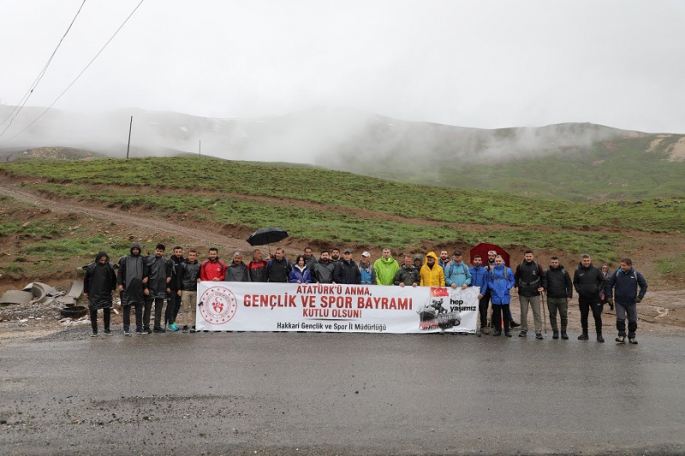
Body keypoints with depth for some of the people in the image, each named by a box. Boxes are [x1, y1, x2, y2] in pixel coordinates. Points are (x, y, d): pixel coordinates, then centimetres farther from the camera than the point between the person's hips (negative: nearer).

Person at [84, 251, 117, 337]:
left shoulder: (109, 267, -1)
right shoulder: (91, 267, -5)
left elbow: (114, 278, 12)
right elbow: (86, 279, 5)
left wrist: (113, 289, 9)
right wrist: (85, 291, 5)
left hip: (106, 293, 1)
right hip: (94, 294, -1)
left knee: (107, 311, 5)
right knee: (93, 312, 0)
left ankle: (107, 329, 17)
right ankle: (94, 331, 7)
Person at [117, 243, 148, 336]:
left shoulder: (142, 260, 9)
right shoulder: (125, 259, 3)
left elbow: (145, 274, 10)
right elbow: (119, 272, 3)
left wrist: (145, 287, 4)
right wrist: (120, 284, -5)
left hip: (138, 288, 2)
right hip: (127, 287, -2)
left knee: (139, 309, 6)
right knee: (126, 308, 0)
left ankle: (139, 329, 13)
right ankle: (126, 329, 7)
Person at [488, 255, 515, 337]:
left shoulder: (508, 270, 0)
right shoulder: (491, 271, 3)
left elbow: (512, 281, 3)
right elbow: (489, 281, 6)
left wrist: (508, 288, -10)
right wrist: (492, 287, -10)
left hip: (505, 296, -1)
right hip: (495, 296, 1)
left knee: (506, 313, 6)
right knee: (496, 314, 9)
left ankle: (507, 330, 14)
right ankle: (497, 329, 18)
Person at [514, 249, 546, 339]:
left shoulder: (537, 266, 0)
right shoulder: (520, 266, 1)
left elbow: (543, 277, 11)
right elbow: (516, 277, 12)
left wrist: (542, 287, -1)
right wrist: (516, 286, -1)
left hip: (535, 294, -1)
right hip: (523, 294, 1)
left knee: (537, 313, -1)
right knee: (523, 313, 8)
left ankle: (538, 332, 2)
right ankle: (524, 330, 21)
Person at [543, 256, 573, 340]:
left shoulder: (564, 272, 4)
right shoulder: (547, 272, 5)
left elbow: (569, 284, 6)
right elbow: (544, 282, 2)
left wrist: (569, 295, -1)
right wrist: (543, 287, -20)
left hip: (562, 298, -1)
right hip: (551, 298, 1)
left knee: (564, 316, 3)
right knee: (552, 315, 7)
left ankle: (563, 332, 14)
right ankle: (555, 331, 16)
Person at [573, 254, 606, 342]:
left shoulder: (596, 270, -1)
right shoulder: (578, 271, 2)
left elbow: (602, 280, 8)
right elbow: (575, 282, 14)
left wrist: (598, 289, -5)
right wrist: (578, 290, -2)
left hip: (595, 297, -2)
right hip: (583, 298, 2)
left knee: (597, 316, -3)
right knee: (584, 316, 9)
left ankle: (599, 335, 5)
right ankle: (585, 334, 19)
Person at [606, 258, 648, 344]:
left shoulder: (636, 274, -4)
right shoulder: (617, 273, -5)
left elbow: (644, 285, 5)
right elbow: (609, 285, 2)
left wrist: (640, 297, -4)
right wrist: (609, 296, -5)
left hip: (631, 302, 1)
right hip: (619, 302, -1)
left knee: (633, 320, 9)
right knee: (620, 319, -8)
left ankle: (631, 337, 23)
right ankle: (621, 336, 3)